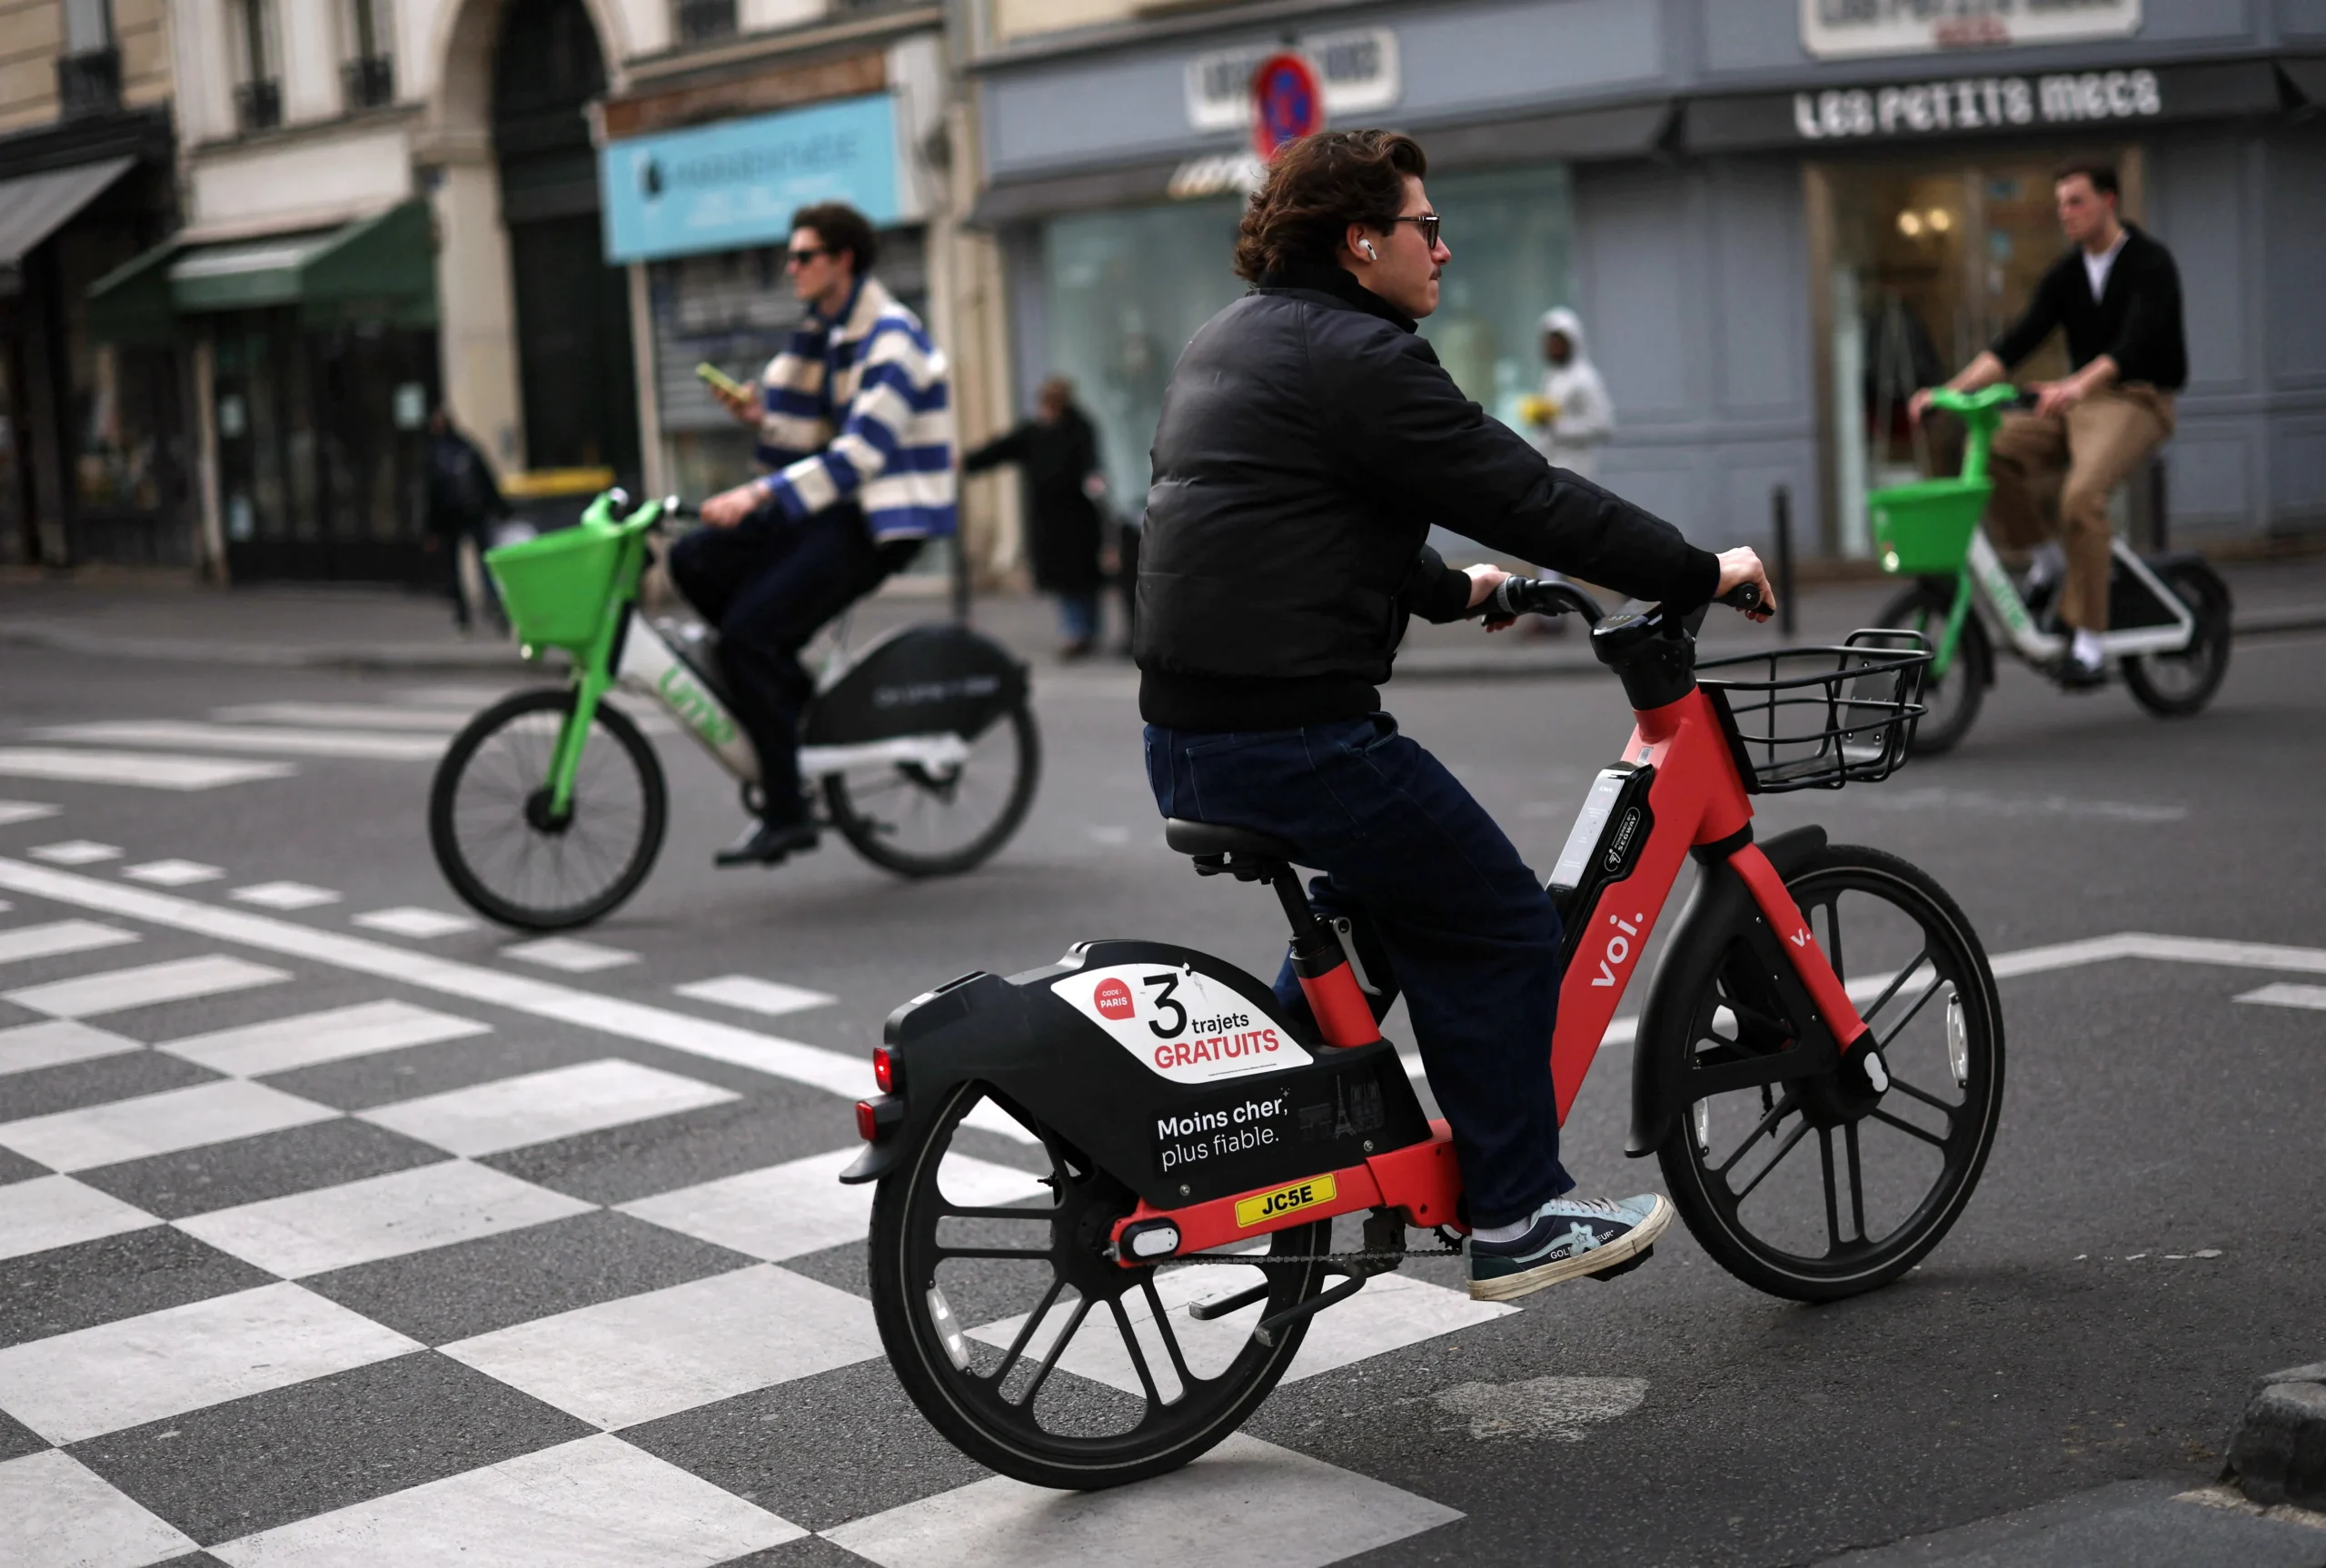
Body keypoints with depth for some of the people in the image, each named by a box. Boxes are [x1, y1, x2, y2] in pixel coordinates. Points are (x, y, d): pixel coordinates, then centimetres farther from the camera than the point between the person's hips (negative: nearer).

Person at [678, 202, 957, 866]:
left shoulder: (890, 337, -15)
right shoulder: (826, 333, 15)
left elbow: (863, 451, -25)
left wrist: (760, 496, -31)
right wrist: (762, 416, -4)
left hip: (885, 521, -10)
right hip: (840, 505, 10)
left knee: (747, 634, -19)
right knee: (695, 562, 0)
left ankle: (786, 814, -13)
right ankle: (791, 689, 7)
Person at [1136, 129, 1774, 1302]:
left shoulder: (1230, 342, 19)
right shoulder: (1356, 358, -12)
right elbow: (1528, 498, -13)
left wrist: (1451, 589, 41)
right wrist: (1703, 575, -4)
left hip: (1184, 736, 10)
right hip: (1294, 738, -10)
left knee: (1384, 897, 29)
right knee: (1499, 931, 3)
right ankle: (1515, 1224, 9)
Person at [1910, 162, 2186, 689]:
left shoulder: (2150, 264, -8)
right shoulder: (2065, 274, 11)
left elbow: (2134, 342, -25)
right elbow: (2019, 339, 1)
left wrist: (2076, 385, -44)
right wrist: (1953, 389, -14)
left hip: (2138, 400, -7)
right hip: (2078, 401, 7)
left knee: (2082, 492, -33)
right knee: (1990, 451, -20)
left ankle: (2089, 643, -28)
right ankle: (2042, 561, -2)